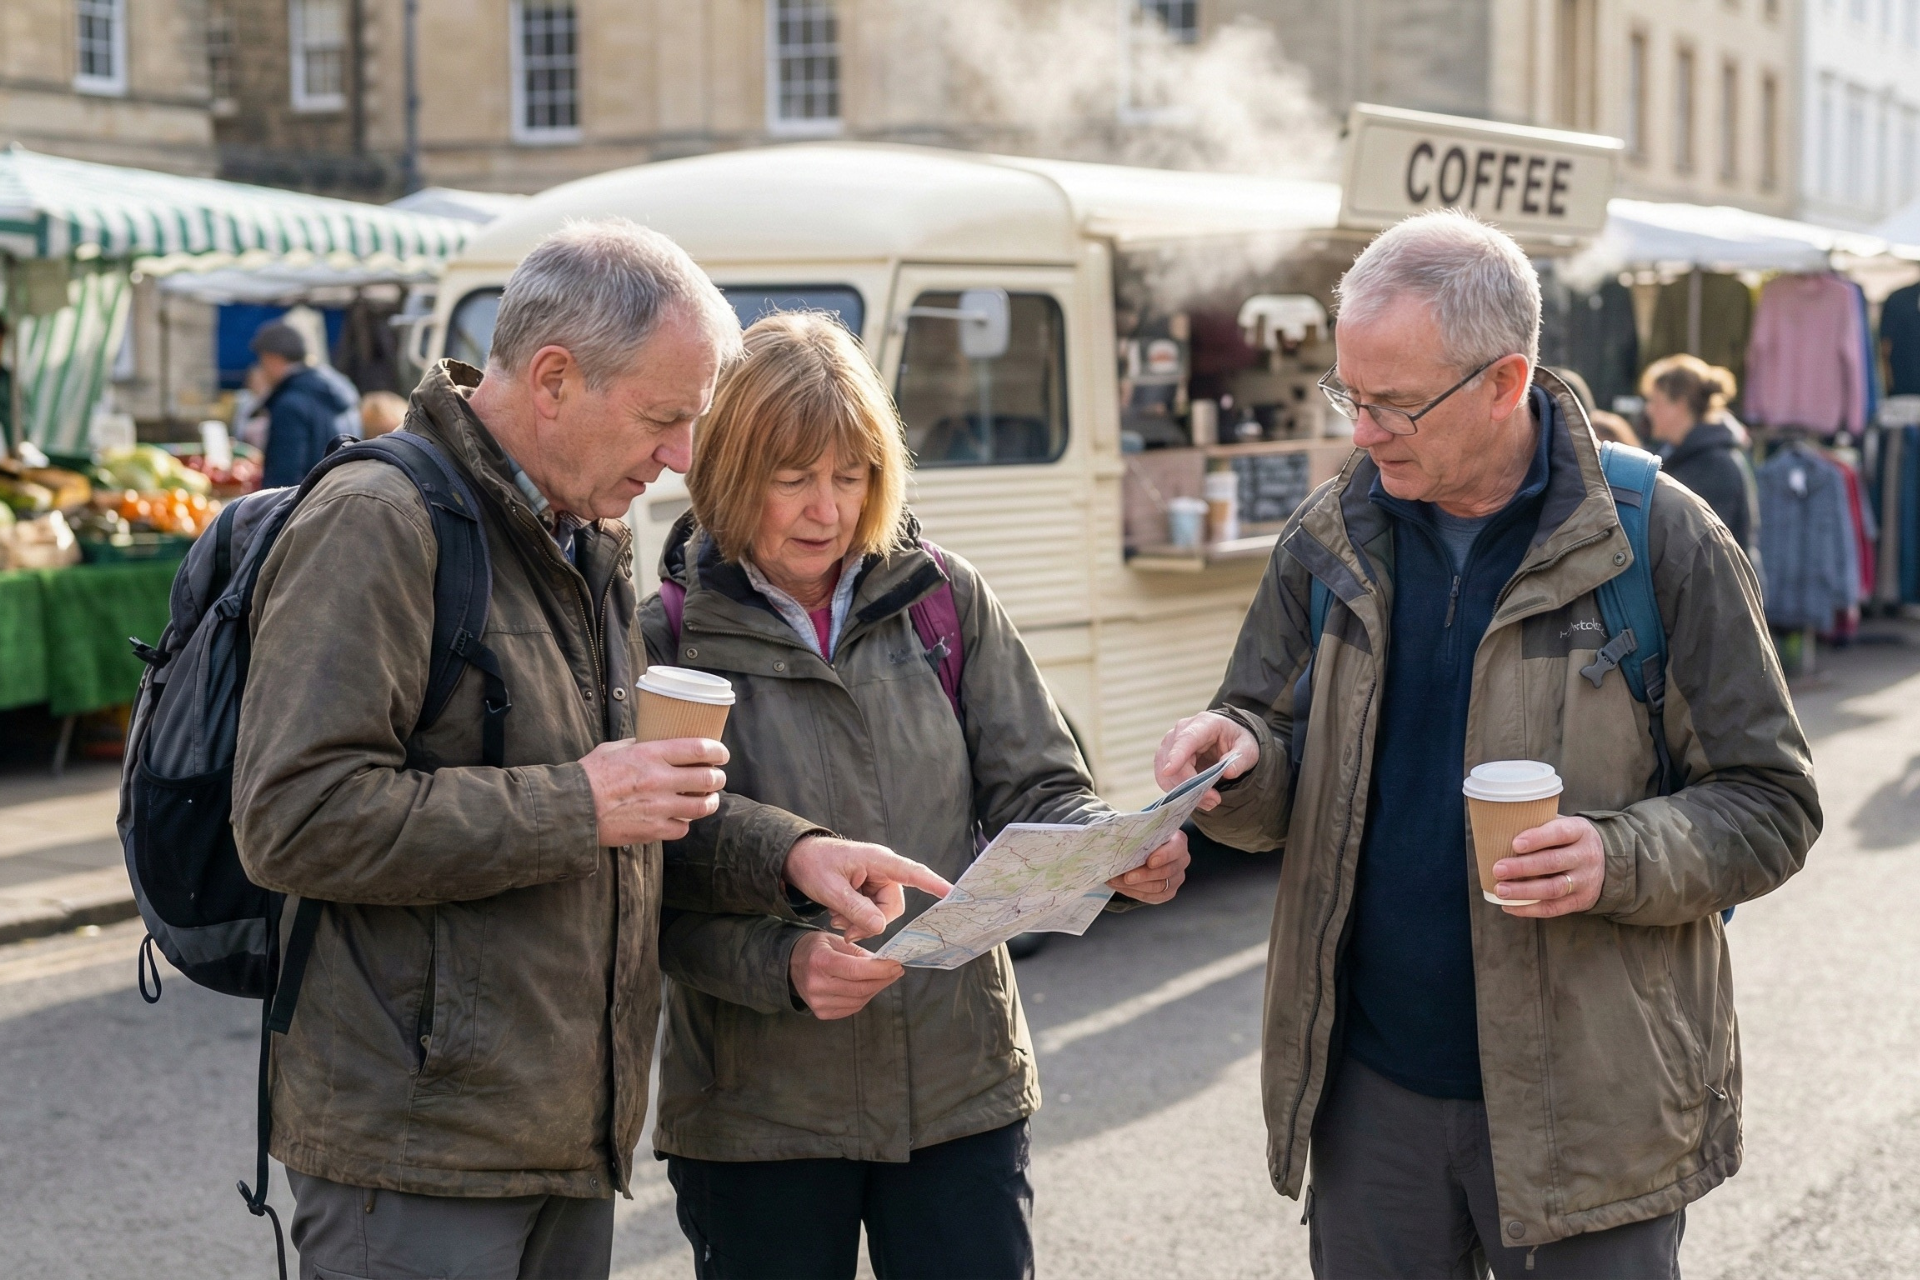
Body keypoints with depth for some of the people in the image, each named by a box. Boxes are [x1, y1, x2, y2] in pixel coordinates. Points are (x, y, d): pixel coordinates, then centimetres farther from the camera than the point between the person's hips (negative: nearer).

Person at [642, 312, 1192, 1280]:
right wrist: (784, 964, -25)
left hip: (962, 1086, 2)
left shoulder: (946, 599, 2)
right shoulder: (668, 638, -6)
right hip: (756, 1115, -2)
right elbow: (661, 898, -8)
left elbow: (1037, 796, 5)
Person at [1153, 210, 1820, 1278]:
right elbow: (1284, 783, 11)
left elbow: (1771, 806, -5)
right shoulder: (1332, 539, 4)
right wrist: (1239, 759, -13)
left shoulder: (1656, 540, -8)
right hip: (1371, 1089, 4)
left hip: (1585, 1103, -4)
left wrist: (1622, 859, -23)